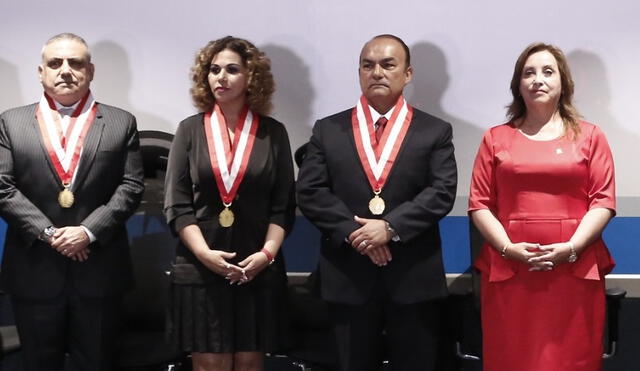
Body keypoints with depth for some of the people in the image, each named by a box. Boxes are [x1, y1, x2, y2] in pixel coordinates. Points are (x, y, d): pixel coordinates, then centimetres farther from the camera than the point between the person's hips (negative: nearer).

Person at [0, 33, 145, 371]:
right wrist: (48, 233, -13)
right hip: (34, 272, 0)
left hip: (99, 271, 0)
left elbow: (131, 186, -1)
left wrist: (89, 231, -14)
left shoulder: (121, 123, 5)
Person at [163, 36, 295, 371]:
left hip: (258, 269, 1)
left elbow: (283, 205, 4)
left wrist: (267, 253, -11)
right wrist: (204, 254, -14)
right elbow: (176, 204, -1)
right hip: (199, 269, 0)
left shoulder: (273, 133, 5)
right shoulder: (190, 129, 4)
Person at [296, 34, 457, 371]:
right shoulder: (328, 130, 9)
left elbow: (442, 192, -6)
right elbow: (310, 192, -1)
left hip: (415, 279, -1)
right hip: (348, 278, 1)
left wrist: (390, 227, -18)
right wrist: (353, 232, -14)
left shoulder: (435, 131, 6)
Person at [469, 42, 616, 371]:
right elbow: (479, 203, 5)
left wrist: (571, 248, -12)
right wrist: (508, 248, -10)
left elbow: (604, 201, 2)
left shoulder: (589, 136, 10)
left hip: (575, 270, 0)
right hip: (508, 270, 1)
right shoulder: (496, 138, 11)